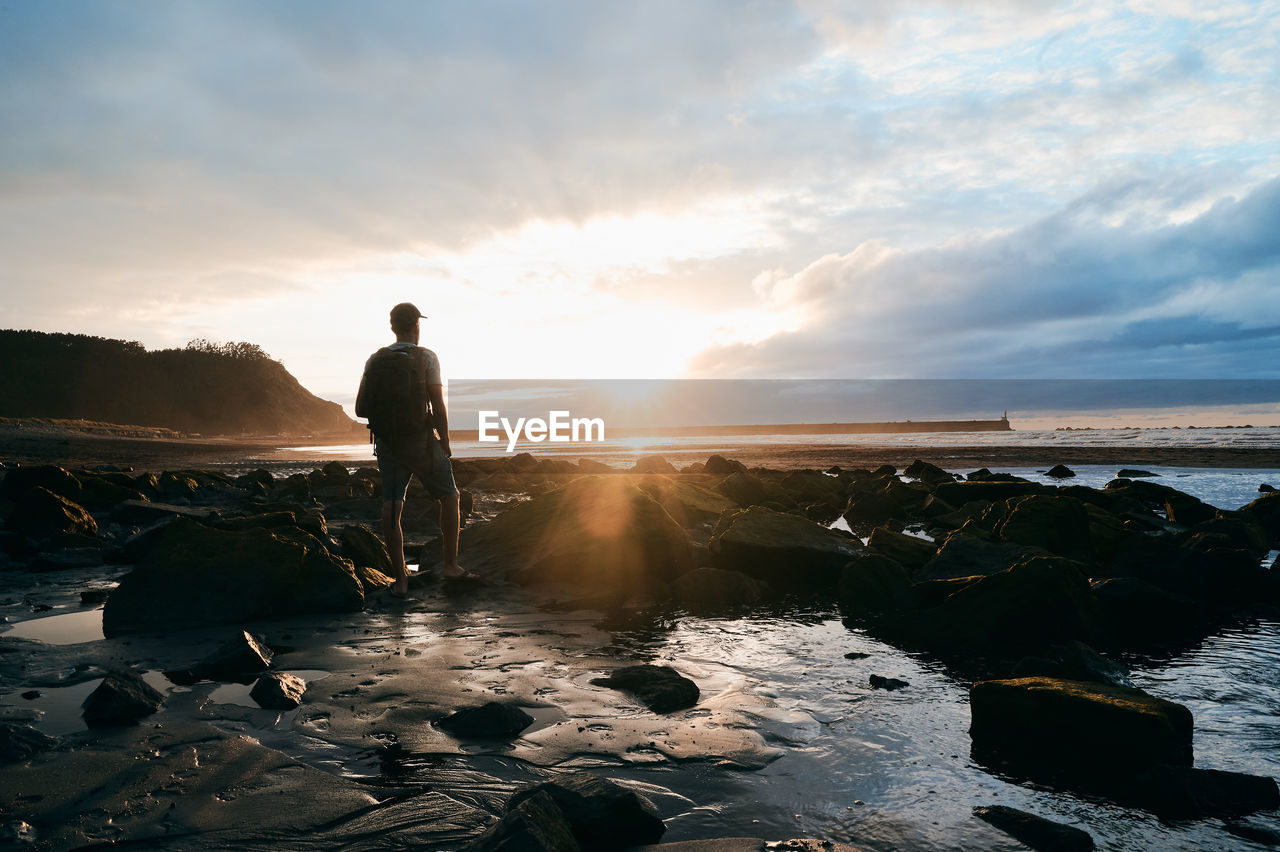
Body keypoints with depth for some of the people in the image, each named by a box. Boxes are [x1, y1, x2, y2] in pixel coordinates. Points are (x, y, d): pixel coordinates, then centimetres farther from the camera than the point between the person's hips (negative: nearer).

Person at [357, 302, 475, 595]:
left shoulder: (375, 360, 4)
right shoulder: (426, 357, -8)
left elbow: (360, 407, 4)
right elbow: (438, 407, -13)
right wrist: (445, 443, -1)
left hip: (386, 441, 4)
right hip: (421, 440, -3)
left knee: (391, 507, 5)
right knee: (449, 497, 14)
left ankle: (400, 579, 6)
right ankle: (451, 565, 15)